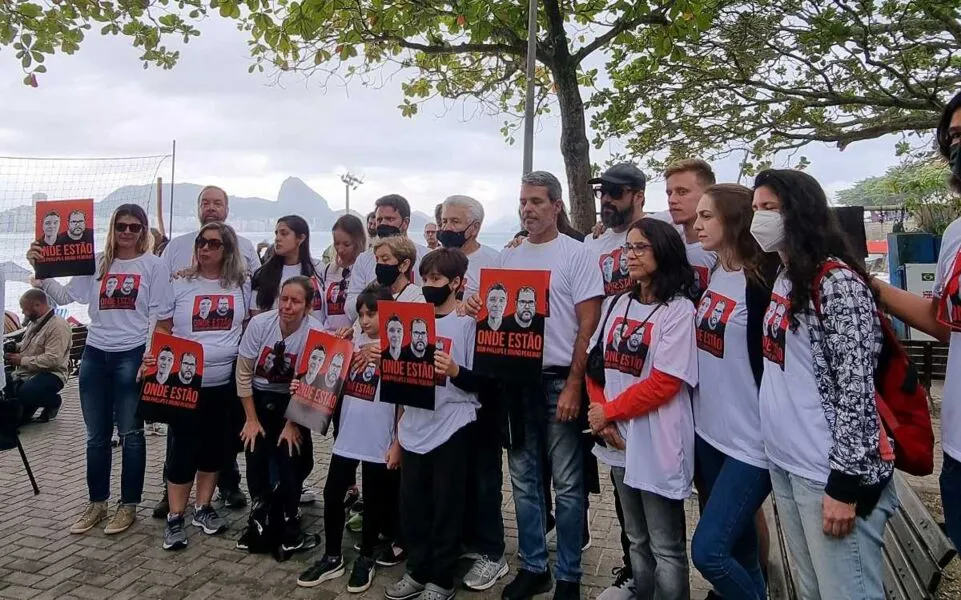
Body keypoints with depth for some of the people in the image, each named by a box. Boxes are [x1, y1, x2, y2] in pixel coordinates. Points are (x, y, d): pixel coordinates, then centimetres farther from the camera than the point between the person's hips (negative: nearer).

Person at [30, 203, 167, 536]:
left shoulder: (153, 266, -2)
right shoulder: (96, 263, 8)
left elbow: (157, 315, -4)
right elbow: (64, 296, 5)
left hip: (132, 356, -4)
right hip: (95, 355, 4)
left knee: (130, 433, 5)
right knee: (96, 435, 11)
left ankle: (128, 505, 16)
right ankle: (97, 503, 25)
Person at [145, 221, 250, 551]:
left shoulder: (241, 285, 4)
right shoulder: (179, 285, -1)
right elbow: (162, 330, 4)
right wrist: (155, 357, -13)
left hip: (226, 381, 2)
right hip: (185, 381, -2)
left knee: (215, 445, 11)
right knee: (183, 447, 1)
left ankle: (203, 508, 28)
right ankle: (175, 518, 13)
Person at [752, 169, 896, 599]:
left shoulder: (837, 282, -14)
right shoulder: (784, 279, 11)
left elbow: (857, 388, -18)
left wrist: (845, 483, -19)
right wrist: (778, 450, 15)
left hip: (829, 471, -8)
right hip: (785, 464, 8)